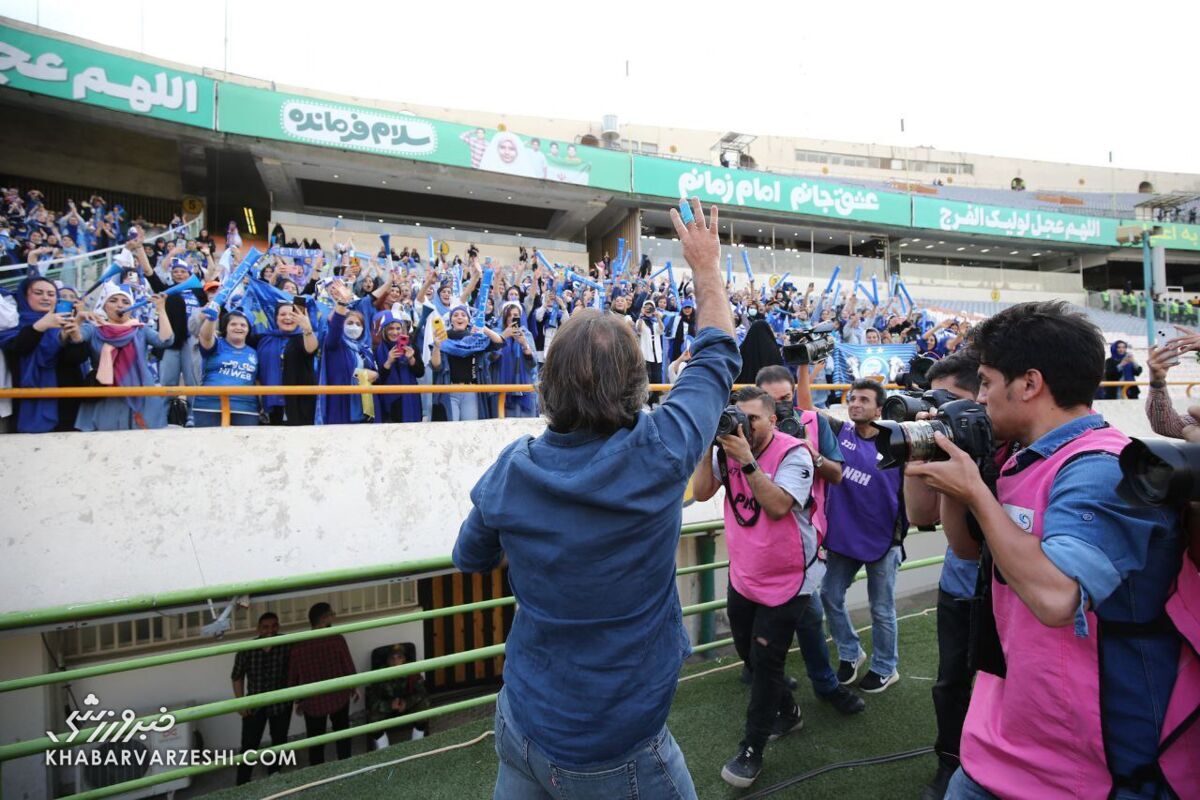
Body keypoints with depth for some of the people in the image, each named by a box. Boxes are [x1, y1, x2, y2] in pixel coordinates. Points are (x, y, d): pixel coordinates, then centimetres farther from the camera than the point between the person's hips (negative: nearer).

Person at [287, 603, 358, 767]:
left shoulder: (298, 645, -11)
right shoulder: (336, 639, -17)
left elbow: (292, 677, -1)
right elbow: (348, 667, -10)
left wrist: (298, 700, 14)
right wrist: (354, 688, 8)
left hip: (312, 701, 1)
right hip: (338, 697, 0)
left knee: (315, 742, 16)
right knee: (342, 734, 21)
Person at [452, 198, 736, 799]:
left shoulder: (512, 469, -15)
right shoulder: (656, 455, -25)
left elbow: (470, 558, 5)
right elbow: (716, 358, -7)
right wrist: (706, 265, 6)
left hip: (521, 721, 4)